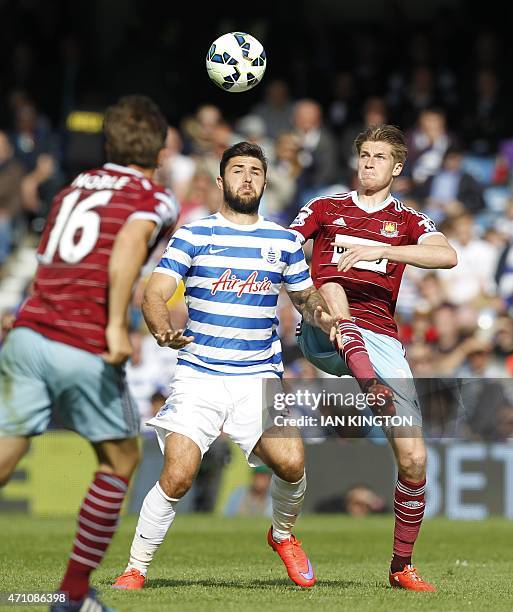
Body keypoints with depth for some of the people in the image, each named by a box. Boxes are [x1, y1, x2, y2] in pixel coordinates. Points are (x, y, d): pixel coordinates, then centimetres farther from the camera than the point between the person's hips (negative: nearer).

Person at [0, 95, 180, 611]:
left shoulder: (72, 189, 22)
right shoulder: (154, 200, 4)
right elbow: (127, 245, -17)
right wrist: (116, 325, -22)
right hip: (86, 350, -4)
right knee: (120, 460, 17)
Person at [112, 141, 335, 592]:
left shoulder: (284, 241, 12)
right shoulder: (194, 235, 3)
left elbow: (305, 295, 24)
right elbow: (155, 294, -5)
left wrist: (318, 312, -1)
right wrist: (163, 330, -27)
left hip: (260, 377, 2)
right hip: (199, 376, -2)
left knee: (291, 462, -19)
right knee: (177, 476, -16)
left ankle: (283, 535, 14)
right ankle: (135, 569, 1)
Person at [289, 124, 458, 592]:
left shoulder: (408, 221, 15)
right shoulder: (325, 209, 18)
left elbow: (447, 256, -6)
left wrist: (379, 250, -19)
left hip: (381, 338, 1)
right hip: (326, 335, -1)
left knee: (414, 460, -6)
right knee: (332, 284, -35)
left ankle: (402, 566, 10)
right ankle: (367, 387, -55)